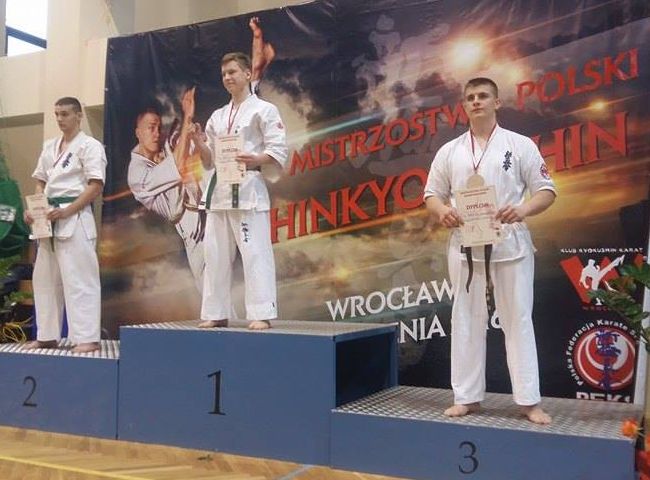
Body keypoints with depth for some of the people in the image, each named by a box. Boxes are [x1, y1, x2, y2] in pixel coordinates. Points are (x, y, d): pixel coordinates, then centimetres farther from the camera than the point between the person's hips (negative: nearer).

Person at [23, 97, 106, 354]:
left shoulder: (89, 145, -6)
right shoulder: (49, 146, 16)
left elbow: (96, 186, -13)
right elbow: (41, 182, 20)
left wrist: (66, 211, -20)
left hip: (74, 219, -8)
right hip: (50, 220, 8)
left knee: (79, 279, -9)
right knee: (45, 278, 12)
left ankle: (88, 338, -5)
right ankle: (47, 336, 22)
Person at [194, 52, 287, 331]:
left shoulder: (264, 109, 2)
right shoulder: (218, 116, 20)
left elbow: (279, 152, -6)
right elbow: (209, 161, 19)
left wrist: (255, 160, -25)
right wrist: (198, 141, 1)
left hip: (248, 189, -6)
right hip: (219, 190, 7)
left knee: (255, 253, -11)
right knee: (216, 254, 7)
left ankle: (261, 314, -8)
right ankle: (216, 314, 14)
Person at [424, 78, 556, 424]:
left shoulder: (520, 145, 3)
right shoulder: (449, 151, 9)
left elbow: (546, 190, 2)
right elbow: (432, 194, 12)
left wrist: (523, 209, -19)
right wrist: (441, 211, -11)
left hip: (510, 243, -2)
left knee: (518, 319, 1)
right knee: (466, 320, 6)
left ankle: (529, 400, 8)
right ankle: (467, 397, 16)